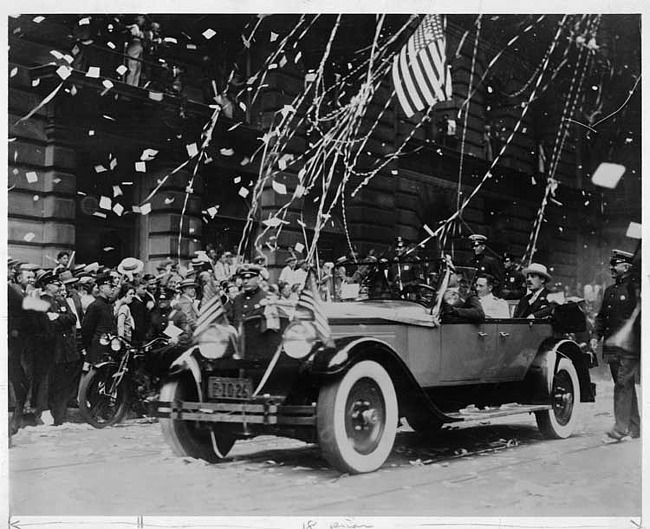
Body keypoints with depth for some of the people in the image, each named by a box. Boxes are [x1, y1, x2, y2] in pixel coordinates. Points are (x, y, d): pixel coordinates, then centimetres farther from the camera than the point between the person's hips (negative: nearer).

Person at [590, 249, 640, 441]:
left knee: (623, 384, -13)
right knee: (626, 386, 12)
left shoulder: (635, 289, -6)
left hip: (630, 347, -7)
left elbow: (639, 316, -8)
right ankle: (634, 428, 19)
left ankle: (621, 427, -13)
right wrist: (596, 335, 8)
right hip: (611, 346, 7)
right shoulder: (609, 291, 17)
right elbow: (601, 316, 21)